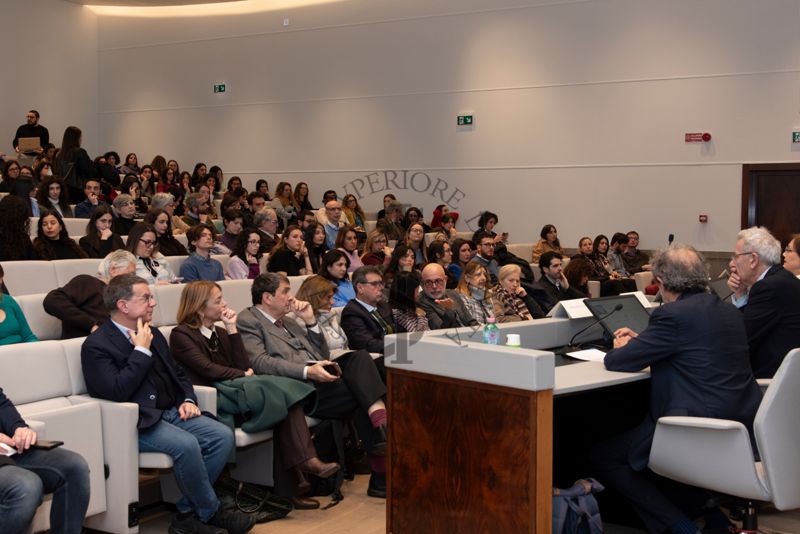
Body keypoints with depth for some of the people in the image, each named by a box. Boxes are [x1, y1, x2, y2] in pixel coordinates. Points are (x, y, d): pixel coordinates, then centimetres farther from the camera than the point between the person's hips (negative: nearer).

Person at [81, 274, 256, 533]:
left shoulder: (153, 334, 15)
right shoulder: (96, 345, -8)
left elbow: (178, 374, 24)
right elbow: (117, 391, -21)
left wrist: (188, 400, 3)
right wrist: (142, 350, -15)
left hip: (171, 413, 8)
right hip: (136, 422, -8)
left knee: (223, 436, -13)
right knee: (186, 444, -32)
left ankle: (187, 513, -8)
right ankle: (210, 512, -10)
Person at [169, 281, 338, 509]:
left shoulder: (220, 332, 25)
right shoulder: (181, 335, 3)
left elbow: (244, 366, 11)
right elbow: (207, 369, -10)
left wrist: (232, 329, 6)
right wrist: (244, 375, -2)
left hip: (233, 388, 7)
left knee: (284, 397, -25)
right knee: (278, 391, -28)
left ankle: (289, 487, -30)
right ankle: (306, 459, -29)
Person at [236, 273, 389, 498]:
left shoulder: (289, 323, 30)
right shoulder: (248, 321, 5)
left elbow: (323, 356, 27)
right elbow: (260, 362, -12)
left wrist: (310, 321, 14)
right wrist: (307, 371, -22)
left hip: (319, 380, 7)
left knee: (359, 356, -21)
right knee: (362, 394, -24)